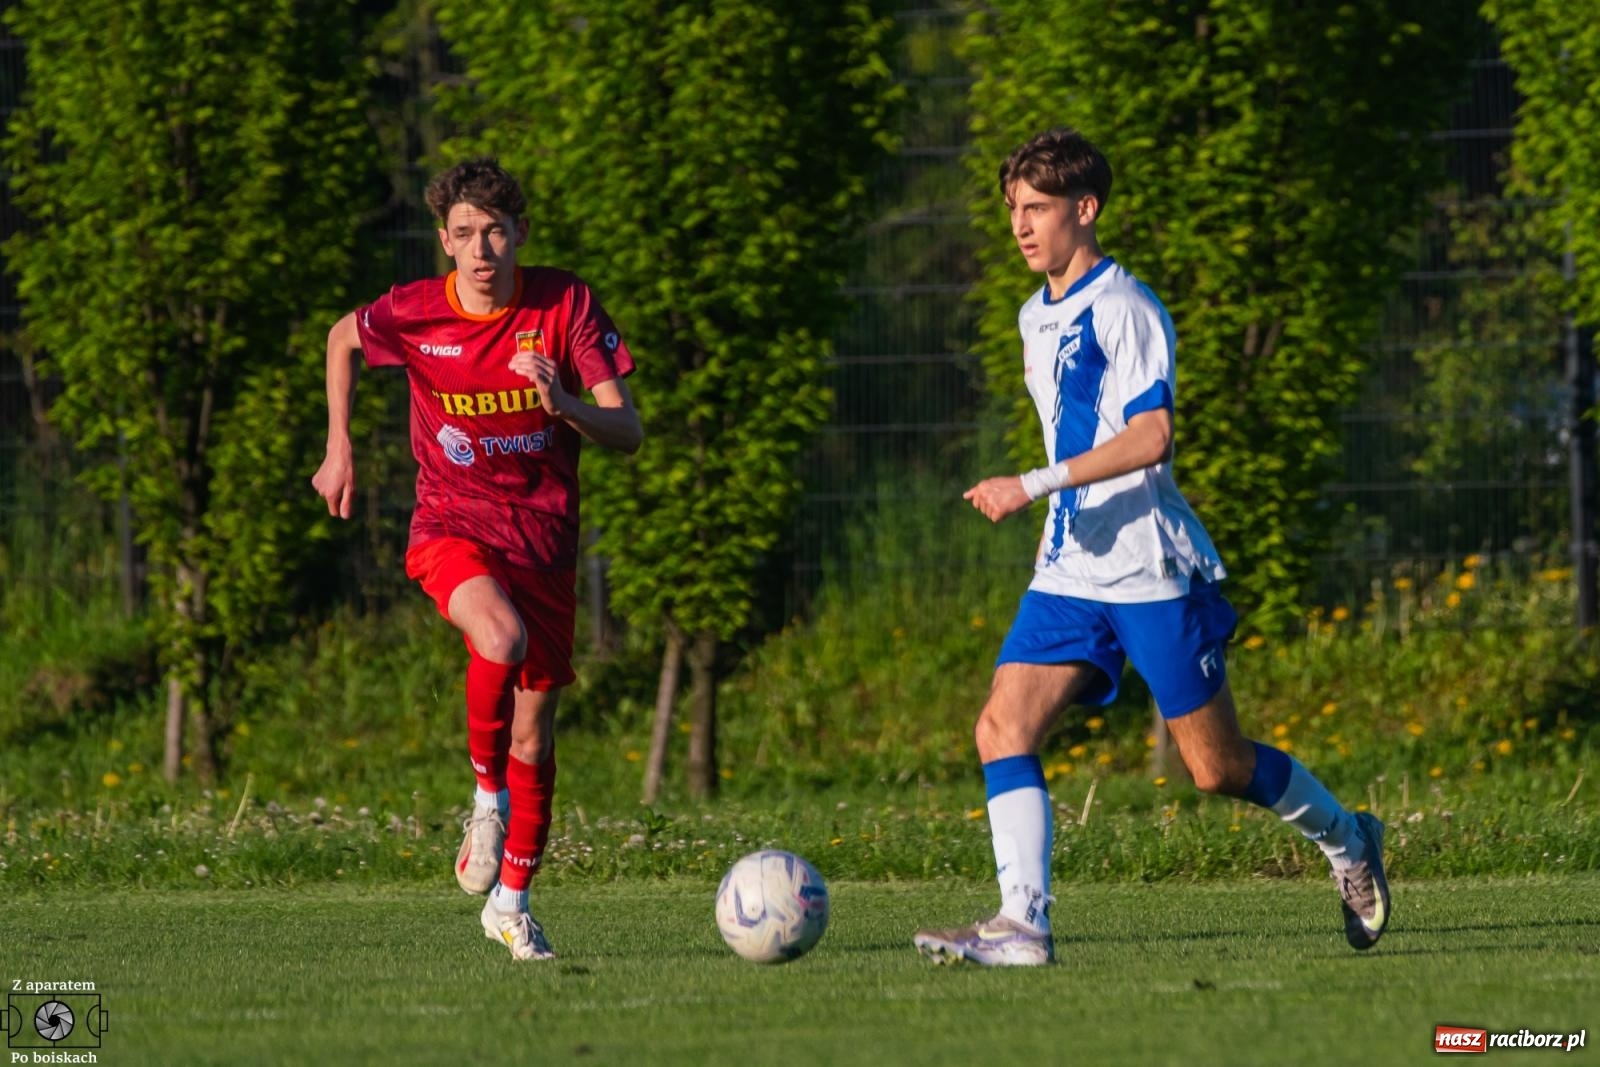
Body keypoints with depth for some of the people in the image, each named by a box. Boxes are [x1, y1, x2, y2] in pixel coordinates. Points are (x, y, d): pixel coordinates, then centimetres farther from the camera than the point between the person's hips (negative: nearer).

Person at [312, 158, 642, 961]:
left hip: (543, 532, 2)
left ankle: (511, 901, 23)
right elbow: (342, 338, 15)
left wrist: (563, 404, -29)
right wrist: (339, 448, 13)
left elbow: (628, 433, -10)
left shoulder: (564, 305, -9)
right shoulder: (413, 314, -8)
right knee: (502, 637, -34)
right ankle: (487, 793, -10)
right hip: (451, 526, -2)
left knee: (534, 728, 6)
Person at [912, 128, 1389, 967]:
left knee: (1217, 769, 0)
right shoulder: (1037, 318, 15)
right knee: (1003, 725, -13)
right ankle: (1021, 923, -19)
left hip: (1150, 570, -8)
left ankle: (1344, 840, 26)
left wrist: (1035, 485, -28)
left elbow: (1150, 434, -24)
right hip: (1069, 574, 8)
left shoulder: (1124, 308, -12)